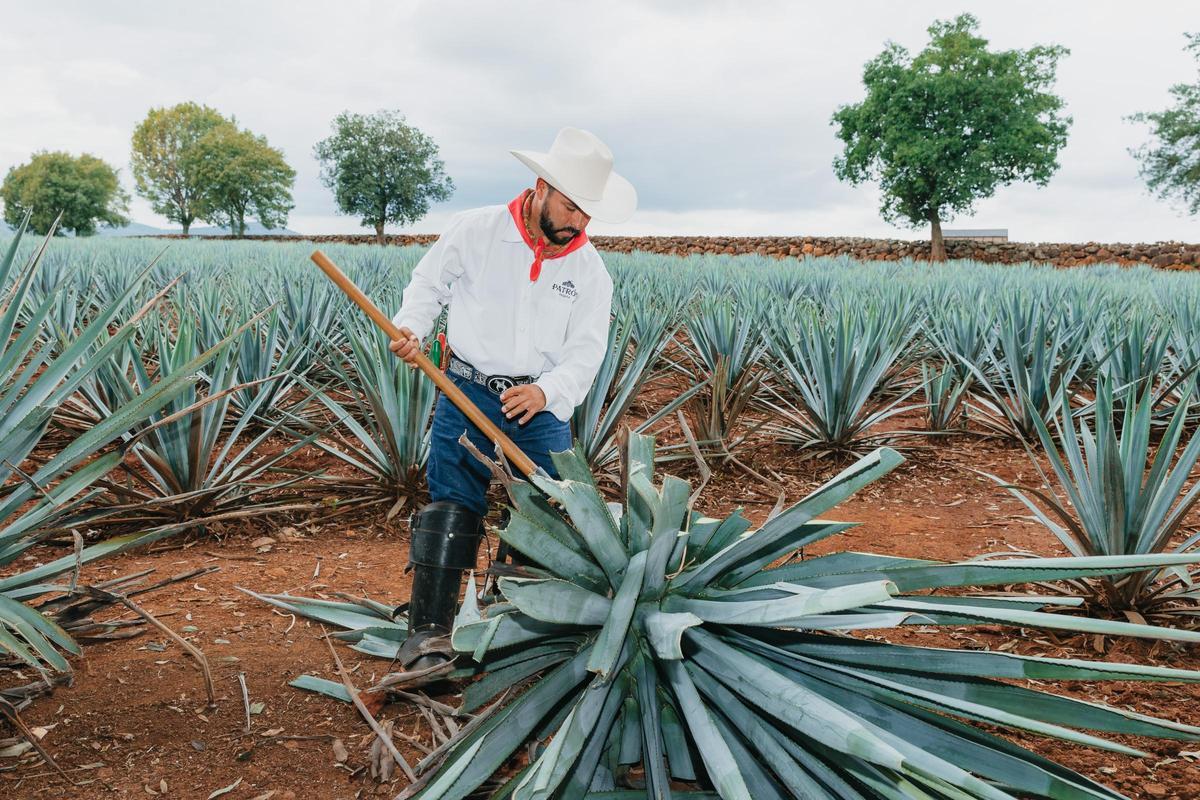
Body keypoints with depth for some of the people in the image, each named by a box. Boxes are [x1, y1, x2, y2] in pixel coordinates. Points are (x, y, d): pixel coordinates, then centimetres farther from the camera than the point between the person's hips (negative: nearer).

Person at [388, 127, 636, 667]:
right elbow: (428, 285, 8)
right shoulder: (474, 231, -5)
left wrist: (546, 392, -24)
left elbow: (586, 351, -5)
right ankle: (427, 631, 1)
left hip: (543, 404, 3)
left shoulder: (589, 269, 0)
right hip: (468, 393, -2)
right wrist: (410, 330, -12)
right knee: (452, 509, -6)